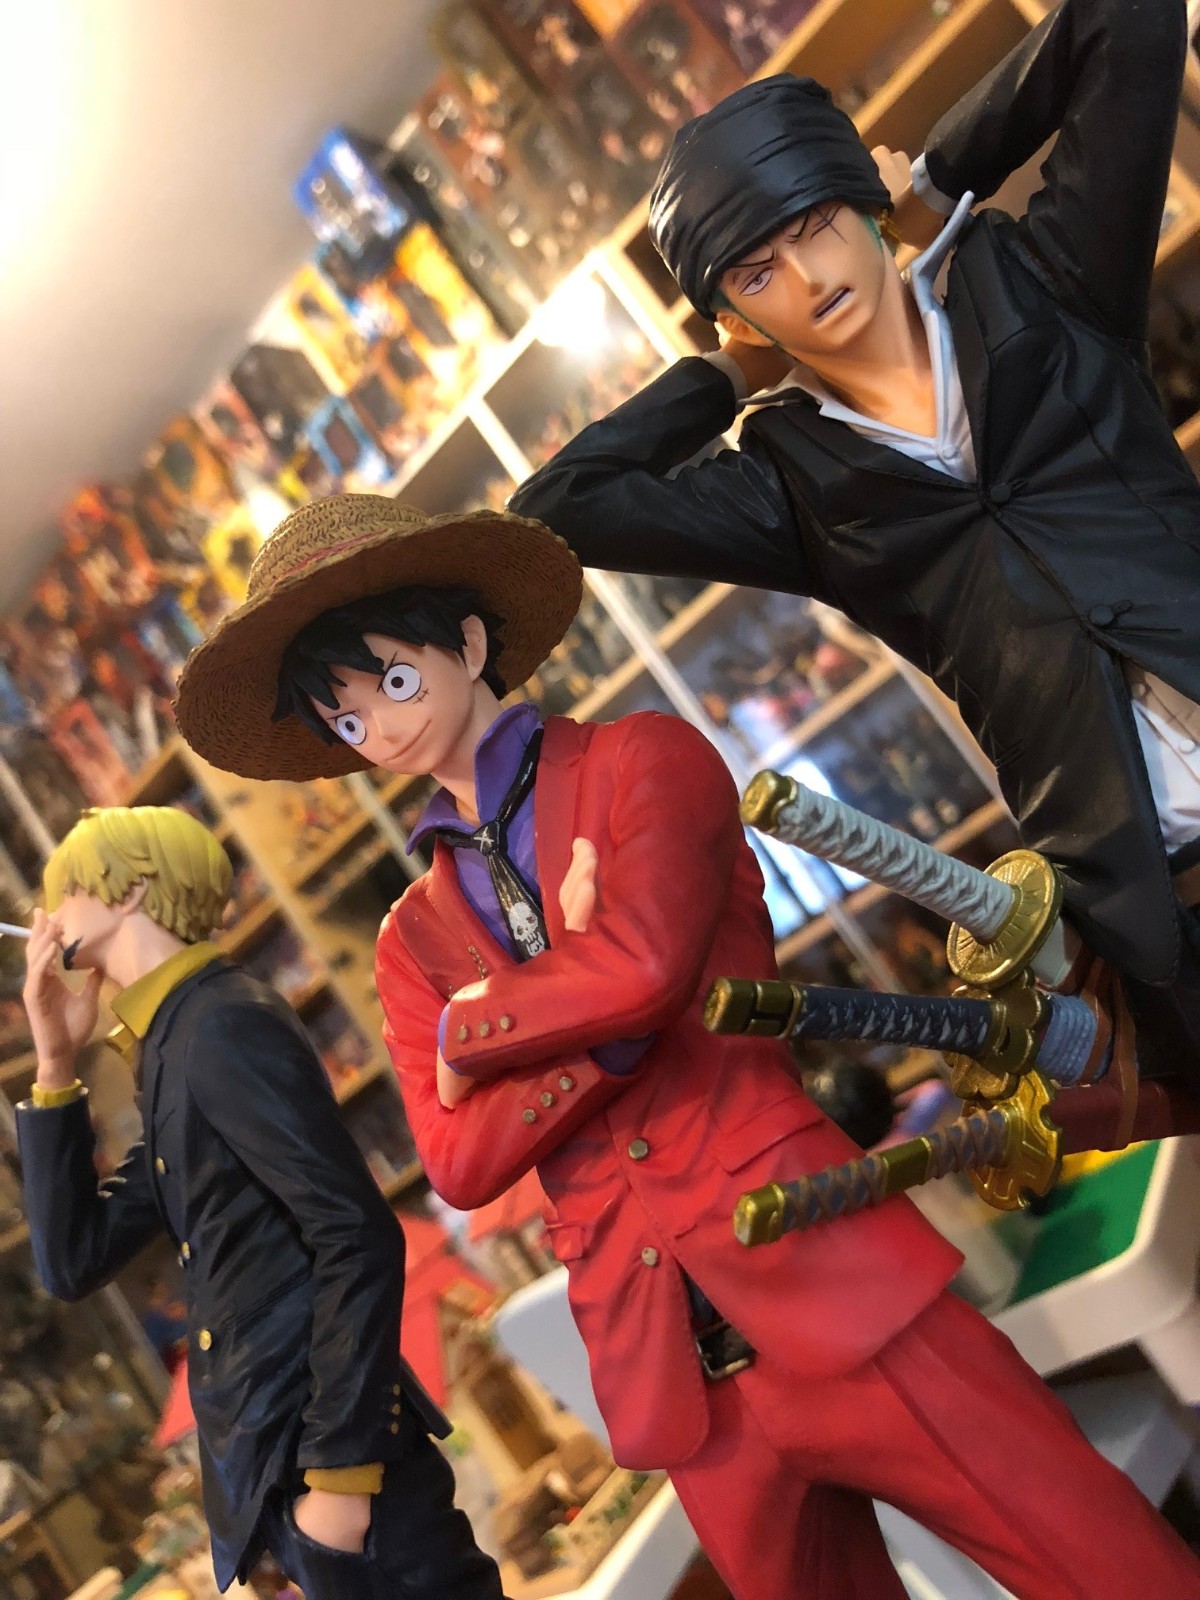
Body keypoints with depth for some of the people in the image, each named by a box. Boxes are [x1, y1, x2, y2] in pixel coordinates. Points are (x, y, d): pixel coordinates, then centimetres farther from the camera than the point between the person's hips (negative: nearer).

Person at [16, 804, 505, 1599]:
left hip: (321, 1443, -8)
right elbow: (74, 1263, 12)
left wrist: (339, 1468, -20)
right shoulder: (176, 1045, 13)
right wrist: (55, 1068, 5)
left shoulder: (225, 1023, -13)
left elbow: (362, 1241, -21)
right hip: (269, 1458, 9)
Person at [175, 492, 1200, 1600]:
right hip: (660, 1348, 4)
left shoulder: (641, 760, 1)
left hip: (813, 1259, -4)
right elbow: (460, 1164, 1)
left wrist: (470, 1032, -1)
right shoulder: (414, 938, 12)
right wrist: (604, 1024, -13)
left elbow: (640, 966, -17)